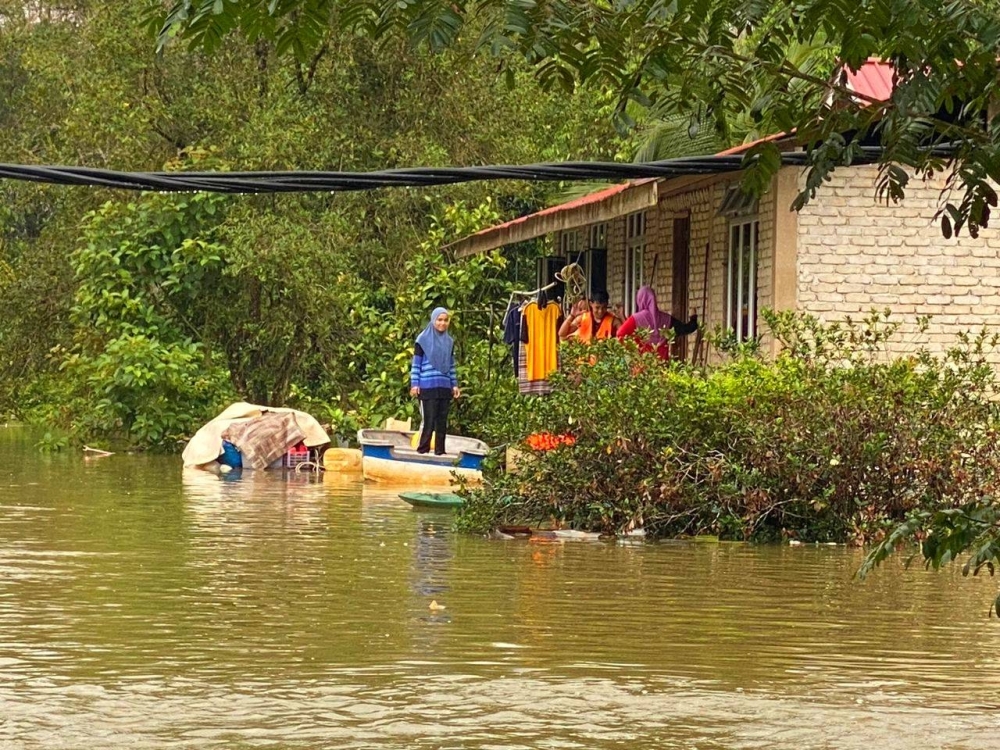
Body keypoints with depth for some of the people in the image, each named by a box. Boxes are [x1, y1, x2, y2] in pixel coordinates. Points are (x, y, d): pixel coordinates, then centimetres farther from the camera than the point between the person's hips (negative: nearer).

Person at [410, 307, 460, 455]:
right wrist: (414, 384, -6)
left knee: (442, 421, 5)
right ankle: (423, 449, -1)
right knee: (429, 420, -7)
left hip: (444, 387, 5)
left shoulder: (449, 341, 12)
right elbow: (416, 364, -1)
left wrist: (455, 384, 13)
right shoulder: (423, 339, -1)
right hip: (427, 387, -5)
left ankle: (440, 450, 10)